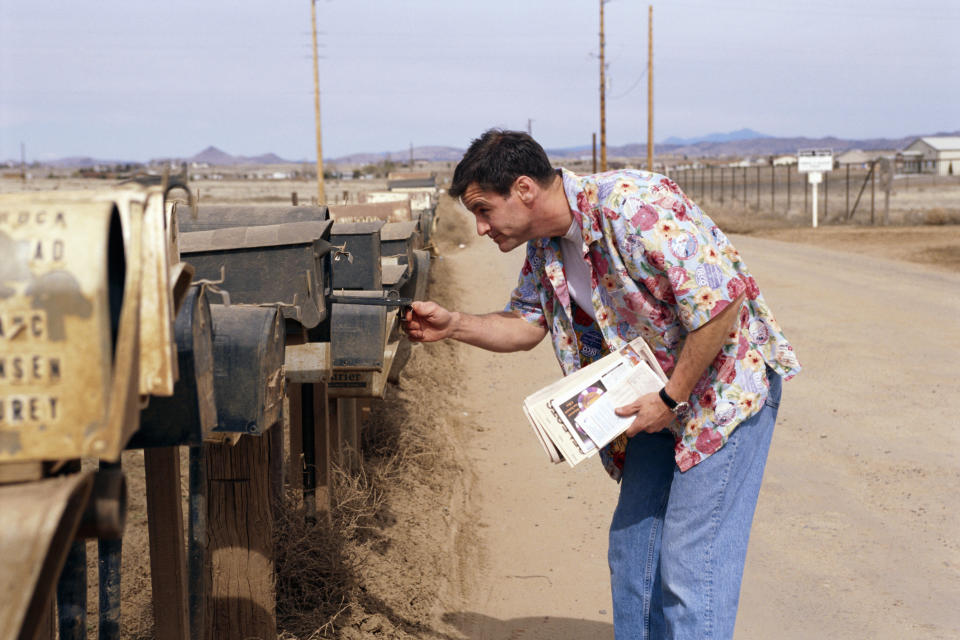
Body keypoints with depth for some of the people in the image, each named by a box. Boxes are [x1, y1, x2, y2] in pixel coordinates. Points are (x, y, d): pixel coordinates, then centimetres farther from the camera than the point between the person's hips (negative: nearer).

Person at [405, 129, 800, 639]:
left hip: (726, 382, -9)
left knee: (691, 561, -9)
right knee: (631, 549, 11)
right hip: (662, 395, 9)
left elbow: (722, 301, -27)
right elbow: (526, 324, 14)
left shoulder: (634, 206, -26)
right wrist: (452, 325, -2)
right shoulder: (546, 244, 2)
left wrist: (671, 398, -21)